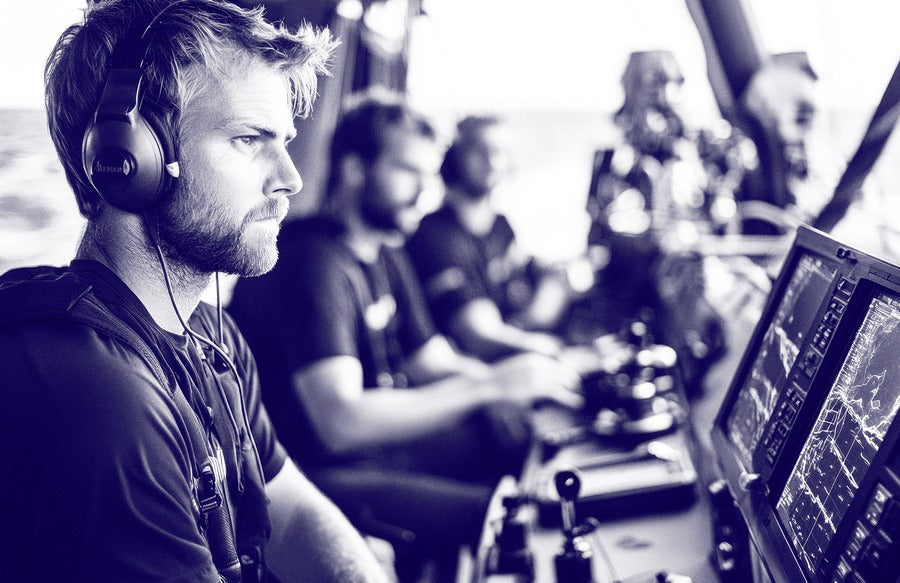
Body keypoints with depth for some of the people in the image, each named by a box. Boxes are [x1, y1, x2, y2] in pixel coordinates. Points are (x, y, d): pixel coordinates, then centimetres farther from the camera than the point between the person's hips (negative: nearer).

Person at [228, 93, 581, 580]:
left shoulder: (385, 255, 12)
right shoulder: (316, 261, -20)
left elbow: (428, 362, 13)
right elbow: (339, 421, -31)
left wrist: (513, 380, -6)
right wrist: (489, 386, -30)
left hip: (377, 443, 10)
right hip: (315, 472, -10)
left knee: (528, 437, 4)